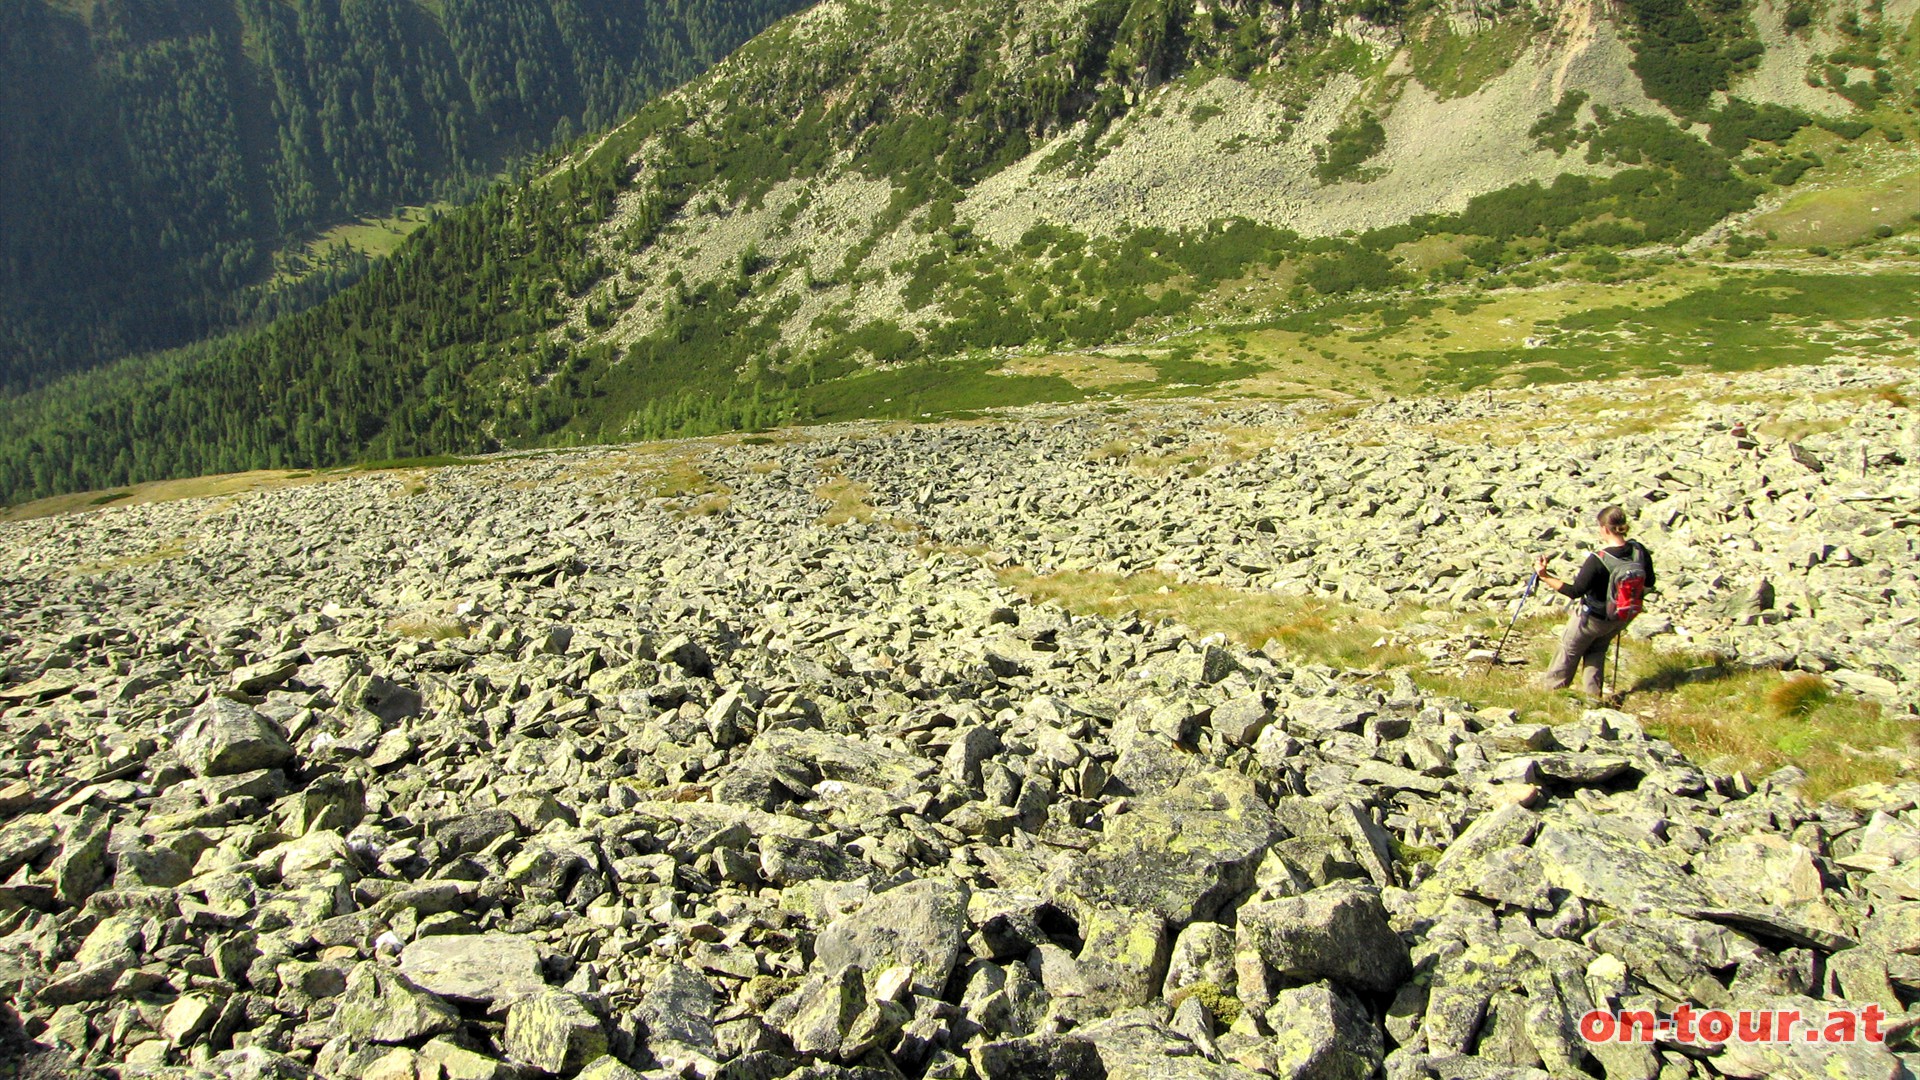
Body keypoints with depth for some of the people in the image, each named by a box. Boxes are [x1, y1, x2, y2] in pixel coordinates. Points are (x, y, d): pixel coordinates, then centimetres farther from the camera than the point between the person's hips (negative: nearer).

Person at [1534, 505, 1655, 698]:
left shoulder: (1598, 560, -34)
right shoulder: (1639, 550, -16)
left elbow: (1575, 591, -29)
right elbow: (1649, 583, -1)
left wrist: (1545, 577, -29)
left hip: (1594, 618, -5)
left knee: (1570, 649, 20)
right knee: (1597, 650, 29)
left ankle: (1552, 686, 38)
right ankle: (1593, 692, 36)